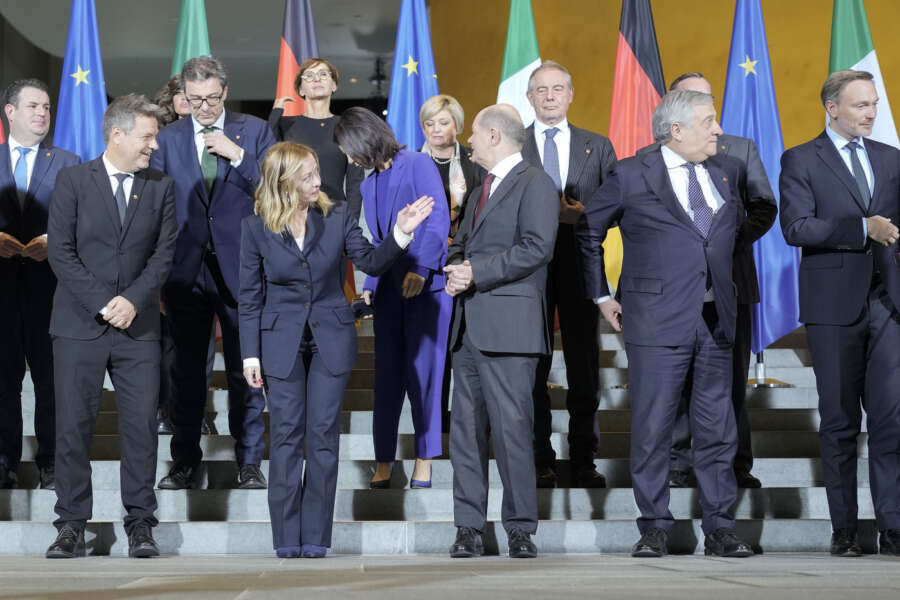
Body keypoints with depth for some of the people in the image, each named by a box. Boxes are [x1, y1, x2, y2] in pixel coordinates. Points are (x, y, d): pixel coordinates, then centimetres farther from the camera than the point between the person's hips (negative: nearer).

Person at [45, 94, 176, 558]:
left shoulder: (161, 187, 9)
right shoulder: (72, 181, 1)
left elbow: (164, 253, 4)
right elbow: (60, 251, -4)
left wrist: (132, 301, -10)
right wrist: (103, 303, -12)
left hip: (138, 326, 2)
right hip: (79, 324, -2)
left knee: (141, 424, -1)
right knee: (73, 425, 0)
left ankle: (140, 524, 7)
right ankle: (71, 527, 7)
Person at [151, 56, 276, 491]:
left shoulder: (254, 131, 3)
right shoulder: (168, 138, 7)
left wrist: (237, 155, -15)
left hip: (240, 270, -1)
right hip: (186, 270, 2)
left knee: (245, 370, 4)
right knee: (186, 371, 9)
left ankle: (249, 462, 14)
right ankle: (185, 462, 20)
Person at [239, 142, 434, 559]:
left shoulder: (336, 216, -2)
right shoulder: (256, 227, -4)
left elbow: (370, 262, -1)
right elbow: (250, 297, 0)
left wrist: (400, 234, -17)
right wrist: (250, 354, -3)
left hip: (331, 338, 1)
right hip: (281, 340, -1)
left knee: (323, 435, 1)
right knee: (286, 435, 0)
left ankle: (315, 537, 7)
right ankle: (287, 538, 6)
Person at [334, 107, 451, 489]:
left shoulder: (417, 165, -5)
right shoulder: (368, 185, 17)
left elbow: (438, 220, -12)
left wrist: (421, 269, -21)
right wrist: (368, 289, 8)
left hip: (426, 286, -6)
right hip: (389, 291, 6)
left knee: (423, 374, -3)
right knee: (387, 375, 4)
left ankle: (424, 464, 5)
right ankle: (383, 463, 8)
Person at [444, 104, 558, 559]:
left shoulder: (535, 184, -4)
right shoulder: (479, 192, 25)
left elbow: (537, 247, -15)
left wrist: (478, 272, -15)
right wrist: (456, 270, 4)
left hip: (508, 325, -9)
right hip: (468, 326, 9)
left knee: (511, 427, -9)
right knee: (465, 429, 6)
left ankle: (521, 529, -2)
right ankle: (469, 529, 10)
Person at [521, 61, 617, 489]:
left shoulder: (598, 147, 10)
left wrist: (583, 215, -12)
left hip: (580, 265, 1)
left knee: (584, 365, 4)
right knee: (532, 365, 4)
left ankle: (583, 461, 14)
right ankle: (540, 461, 13)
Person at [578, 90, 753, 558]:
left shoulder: (725, 171, 12)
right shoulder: (632, 176, -2)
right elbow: (588, 230, 8)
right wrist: (601, 295, 7)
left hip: (716, 322, 4)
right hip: (657, 323, -4)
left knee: (717, 428, 6)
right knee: (651, 429, -1)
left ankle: (719, 529, 14)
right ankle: (654, 529, 9)